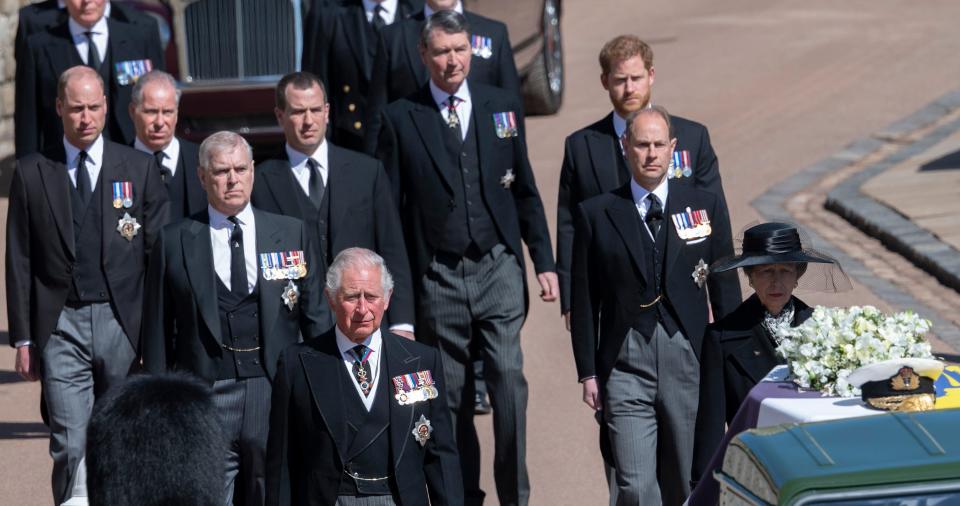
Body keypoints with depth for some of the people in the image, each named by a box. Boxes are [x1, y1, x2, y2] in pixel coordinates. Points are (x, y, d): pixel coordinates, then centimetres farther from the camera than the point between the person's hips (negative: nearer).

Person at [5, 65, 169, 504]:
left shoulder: (139, 168, 5)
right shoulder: (32, 173, 5)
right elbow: (19, 260, 5)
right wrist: (23, 337, 1)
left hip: (123, 322, 1)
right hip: (61, 325, -1)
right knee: (71, 448, -6)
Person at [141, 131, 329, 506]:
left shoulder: (291, 233, 10)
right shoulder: (175, 243, 6)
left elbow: (315, 318, 11)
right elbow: (158, 334, 7)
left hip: (276, 394, 1)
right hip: (205, 400, -1)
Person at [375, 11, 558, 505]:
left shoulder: (502, 106, 7)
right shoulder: (400, 119, 0)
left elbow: (525, 191, 12)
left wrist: (544, 261, 7)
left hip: (498, 267, 1)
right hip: (437, 278, -1)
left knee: (509, 381, -10)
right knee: (451, 397, 6)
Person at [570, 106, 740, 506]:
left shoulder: (705, 206, 7)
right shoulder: (597, 214, 4)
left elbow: (725, 292, 9)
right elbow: (584, 300, 6)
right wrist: (587, 371, 3)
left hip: (691, 360, 2)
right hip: (625, 365, -1)